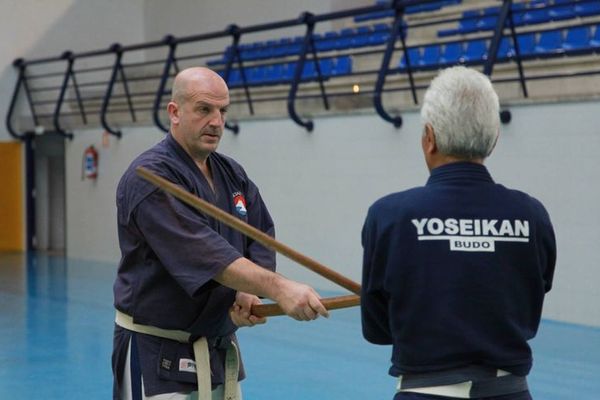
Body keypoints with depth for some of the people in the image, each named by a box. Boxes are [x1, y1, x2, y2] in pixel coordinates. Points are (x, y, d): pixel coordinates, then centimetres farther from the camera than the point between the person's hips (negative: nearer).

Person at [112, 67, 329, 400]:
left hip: (220, 349, 8)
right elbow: (204, 253, -29)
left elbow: (262, 238, 5)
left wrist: (250, 292, -17)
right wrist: (277, 288, -37)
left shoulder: (233, 174, 10)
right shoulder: (150, 178, -17)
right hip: (159, 356, -8)